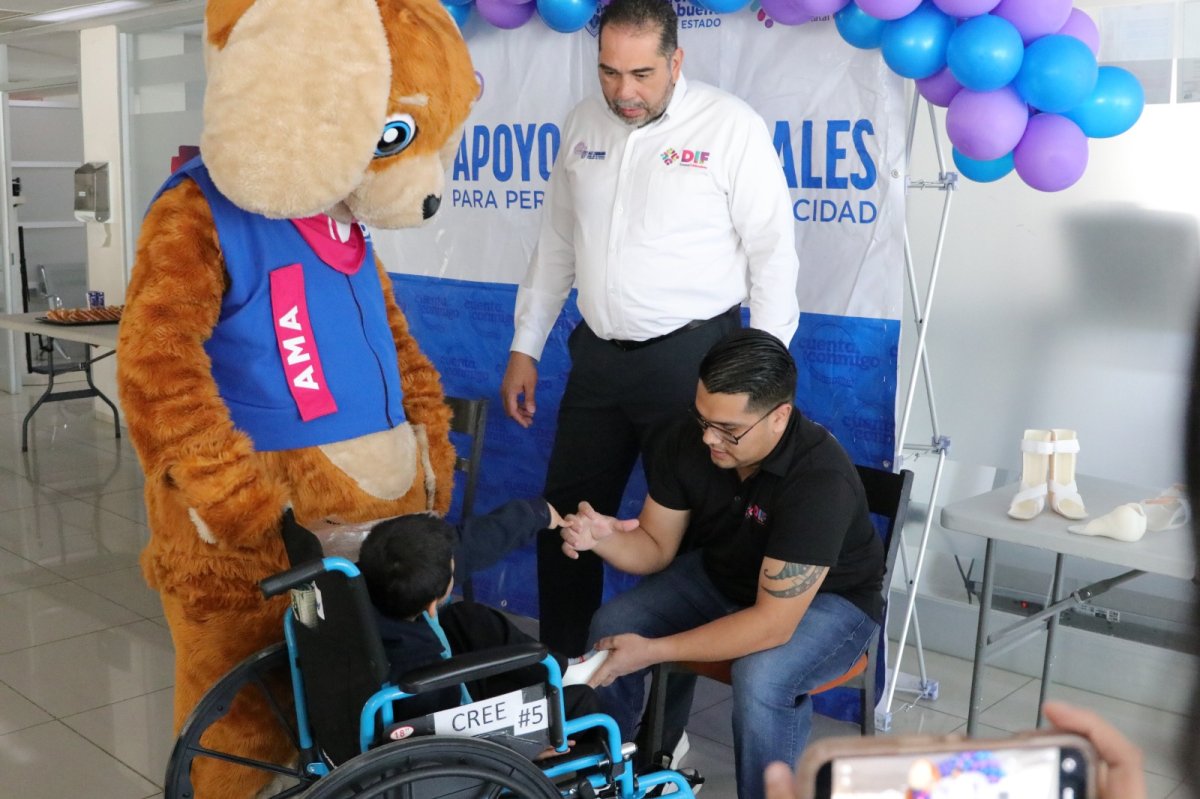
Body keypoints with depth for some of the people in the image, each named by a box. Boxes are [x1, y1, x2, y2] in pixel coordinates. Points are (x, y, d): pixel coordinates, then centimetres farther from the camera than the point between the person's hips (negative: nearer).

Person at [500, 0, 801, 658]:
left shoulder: (731, 127, -10)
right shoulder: (583, 124, 7)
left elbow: (773, 255, -8)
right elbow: (556, 244, 15)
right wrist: (525, 347, 14)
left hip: (691, 356, -5)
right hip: (598, 353, 5)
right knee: (566, 518, 12)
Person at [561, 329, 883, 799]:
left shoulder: (821, 480, -36)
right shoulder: (685, 441, -18)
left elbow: (772, 623, -35)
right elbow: (656, 547, -6)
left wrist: (652, 651, -34)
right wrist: (605, 538, -29)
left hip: (828, 598, -5)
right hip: (722, 574, 6)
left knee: (761, 678, -34)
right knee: (612, 626, -12)